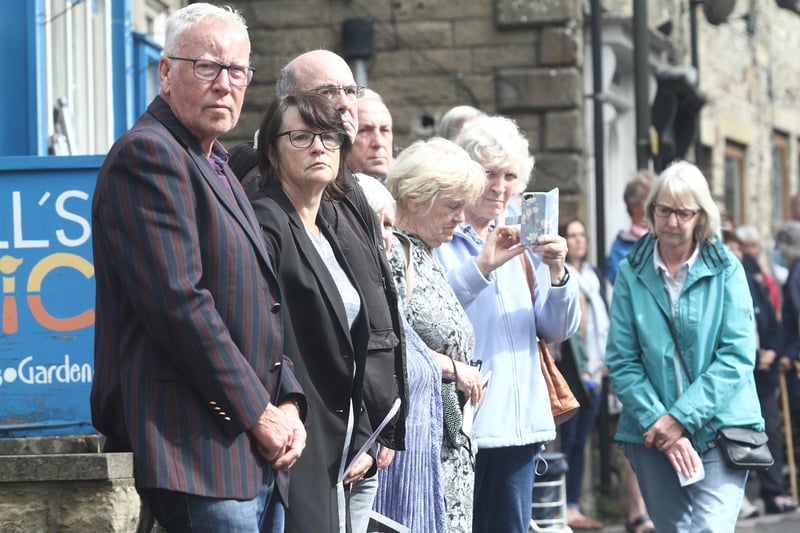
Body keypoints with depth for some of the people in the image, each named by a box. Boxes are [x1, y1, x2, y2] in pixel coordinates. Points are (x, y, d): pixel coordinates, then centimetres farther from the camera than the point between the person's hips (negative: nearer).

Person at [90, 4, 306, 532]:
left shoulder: (216, 167, 21)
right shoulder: (146, 155, -10)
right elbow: (178, 303, -18)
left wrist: (288, 403, 6)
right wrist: (258, 413, -13)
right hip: (199, 450, -10)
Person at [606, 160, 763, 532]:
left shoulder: (725, 271, 1)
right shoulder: (631, 274, 4)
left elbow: (737, 355, -6)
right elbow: (621, 361, 0)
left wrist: (682, 417, -13)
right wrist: (659, 423, -11)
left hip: (720, 429, -2)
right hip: (652, 433, 2)